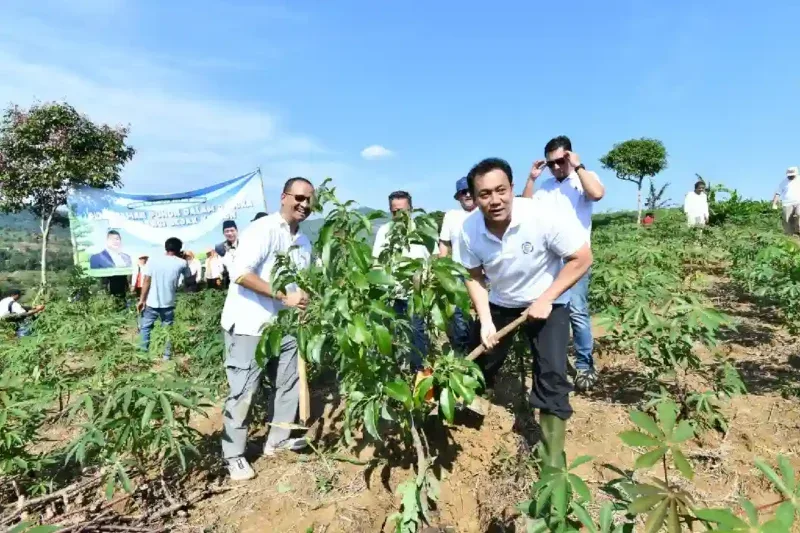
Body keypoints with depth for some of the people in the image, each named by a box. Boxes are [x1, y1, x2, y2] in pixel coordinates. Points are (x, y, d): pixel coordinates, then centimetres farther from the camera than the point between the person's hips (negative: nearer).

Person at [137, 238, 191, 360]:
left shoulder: (153, 261, -6)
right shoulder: (181, 263, -5)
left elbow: (146, 282, -6)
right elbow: (188, 277, 13)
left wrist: (142, 300, 1)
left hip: (151, 303, 0)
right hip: (168, 304, 0)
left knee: (145, 327, 16)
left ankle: (144, 353, 18)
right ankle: (166, 355, 14)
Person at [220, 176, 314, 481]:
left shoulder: (304, 243, 13)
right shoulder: (262, 230, -13)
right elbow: (241, 274, -23)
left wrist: (304, 301, 1)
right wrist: (283, 296, -25)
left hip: (282, 325, 8)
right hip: (249, 325, -8)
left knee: (290, 382, 14)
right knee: (243, 391, 1)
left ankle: (278, 439, 32)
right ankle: (234, 456, 17)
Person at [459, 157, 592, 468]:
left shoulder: (544, 214, -32)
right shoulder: (469, 230, -21)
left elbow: (582, 259, -21)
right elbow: (474, 277, -5)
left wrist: (545, 300, -23)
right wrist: (485, 321, -16)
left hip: (547, 303, -3)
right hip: (499, 303, 3)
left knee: (552, 376, -9)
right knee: (480, 362, 11)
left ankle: (553, 464, 6)